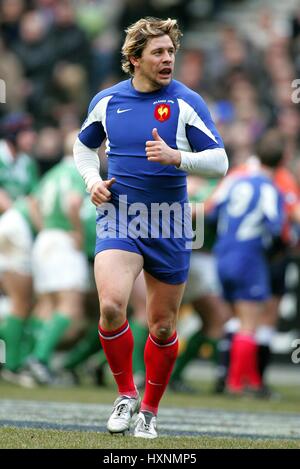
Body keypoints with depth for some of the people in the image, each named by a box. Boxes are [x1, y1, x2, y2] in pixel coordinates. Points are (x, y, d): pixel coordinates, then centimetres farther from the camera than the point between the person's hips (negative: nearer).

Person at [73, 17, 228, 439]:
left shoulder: (187, 103, -5)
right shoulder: (107, 101, 3)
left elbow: (220, 162, -7)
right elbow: (84, 145, 22)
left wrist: (176, 157, -23)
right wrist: (92, 180, 4)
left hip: (169, 228, 0)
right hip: (118, 217, 0)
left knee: (163, 326, 7)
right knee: (111, 306, -22)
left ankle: (149, 409, 27)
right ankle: (125, 394, -1)